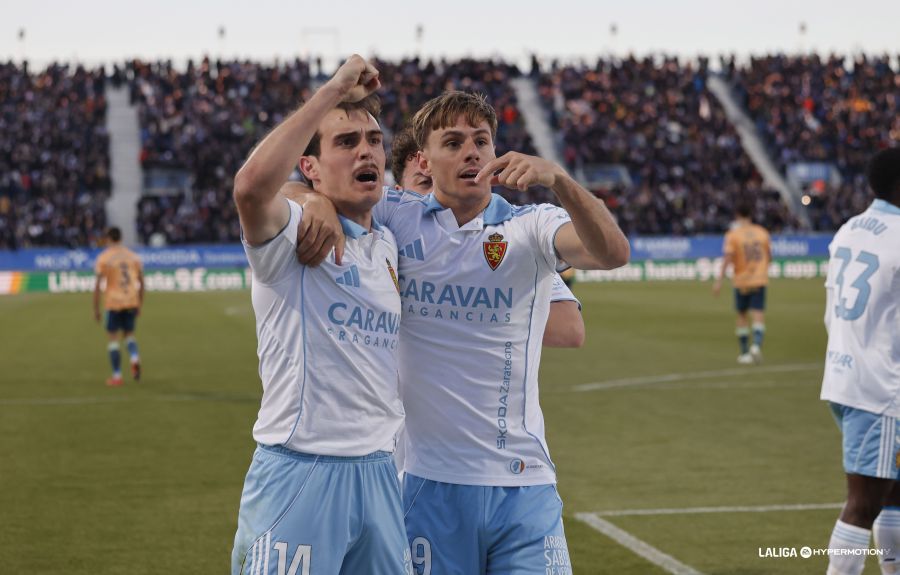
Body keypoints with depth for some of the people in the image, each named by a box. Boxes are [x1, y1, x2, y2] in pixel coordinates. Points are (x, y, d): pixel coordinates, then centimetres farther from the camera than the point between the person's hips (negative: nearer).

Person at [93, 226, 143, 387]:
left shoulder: (103, 258, -3)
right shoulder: (134, 256, 8)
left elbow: (98, 285, -6)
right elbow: (141, 282, 10)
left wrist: (96, 309, -1)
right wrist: (140, 305, 18)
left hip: (113, 303, -3)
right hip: (132, 302, 3)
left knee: (113, 338, 5)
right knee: (129, 333, 18)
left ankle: (117, 376, 3)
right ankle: (135, 359, -11)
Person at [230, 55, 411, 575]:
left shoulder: (388, 244, 16)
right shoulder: (293, 231, -7)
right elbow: (252, 186, -30)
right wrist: (333, 92, -25)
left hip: (379, 470, 7)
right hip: (299, 472, -7)